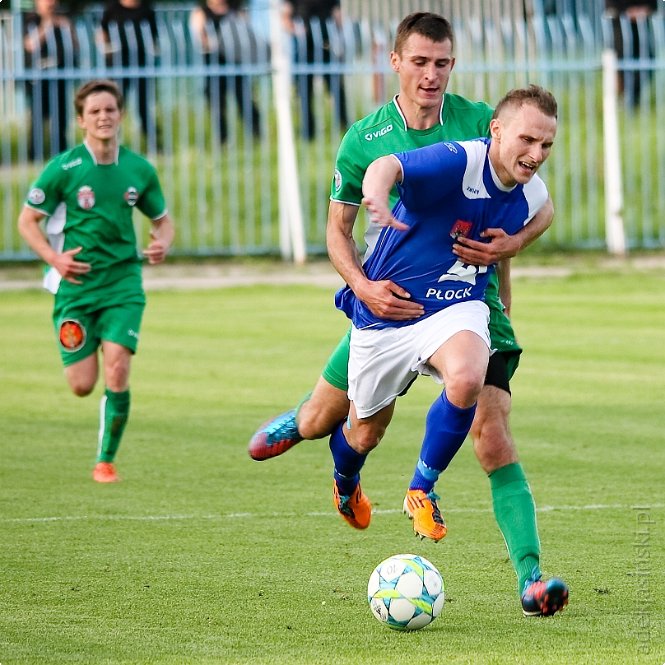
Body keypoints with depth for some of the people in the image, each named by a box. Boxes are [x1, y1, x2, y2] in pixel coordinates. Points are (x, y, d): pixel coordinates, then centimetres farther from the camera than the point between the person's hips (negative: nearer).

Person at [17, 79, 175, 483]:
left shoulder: (140, 170, 2)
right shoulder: (64, 169, -8)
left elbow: (162, 220, 15)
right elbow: (27, 221, -1)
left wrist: (162, 244, -8)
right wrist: (54, 258, -17)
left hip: (123, 284, 1)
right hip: (76, 284, -1)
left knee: (117, 373, -15)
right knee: (83, 386, -2)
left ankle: (106, 460, 2)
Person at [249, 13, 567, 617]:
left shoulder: (480, 123, -6)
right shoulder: (365, 138, -4)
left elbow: (542, 206, 1)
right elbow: (337, 228, 3)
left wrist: (510, 244, -20)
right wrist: (363, 285, -16)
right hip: (393, 300, 2)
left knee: (493, 439, -18)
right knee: (318, 421, 11)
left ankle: (530, 577, -19)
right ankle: (301, 421, 50)